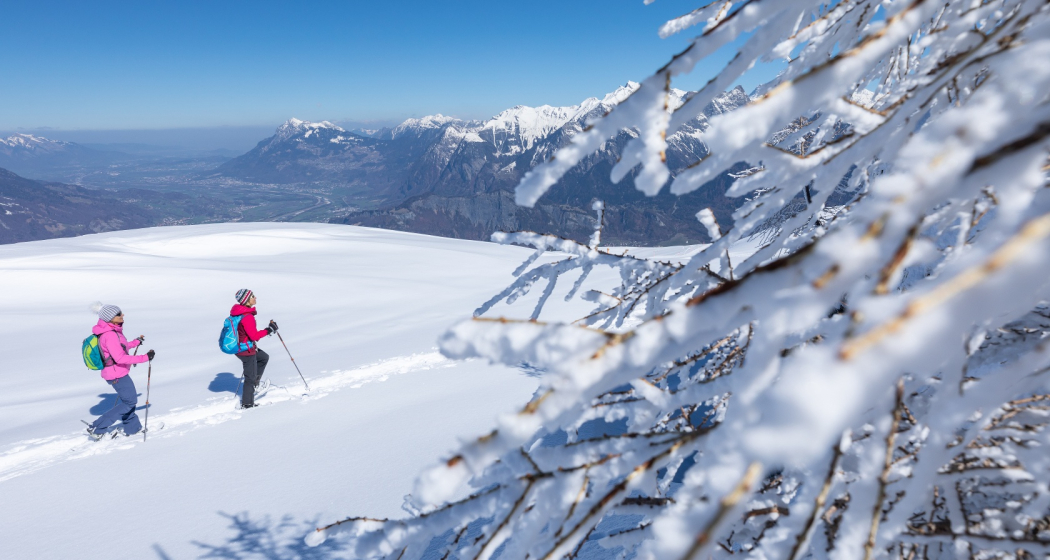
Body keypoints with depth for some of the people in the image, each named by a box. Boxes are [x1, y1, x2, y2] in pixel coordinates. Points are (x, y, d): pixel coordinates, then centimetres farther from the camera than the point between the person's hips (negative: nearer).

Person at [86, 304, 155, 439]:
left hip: (115, 372, 10)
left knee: (126, 399, 23)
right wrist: (145, 358, -29)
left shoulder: (112, 330, 2)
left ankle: (131, 428, 38)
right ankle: (96, 427, 6)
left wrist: (136, 342, 28)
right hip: (117, 375, -10)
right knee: (130, 402, 3)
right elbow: (120, 358, -31)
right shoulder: (110, 335, -28)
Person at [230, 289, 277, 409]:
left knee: (264, 358, 28)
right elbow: (254, 336, -26)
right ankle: (247, 404, 18)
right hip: (247, 350, -9)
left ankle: (254, 384, 29)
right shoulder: (247, 317, -28)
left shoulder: (237, 312, 1)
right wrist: (269, 330, -18)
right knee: (250, 377, 6)